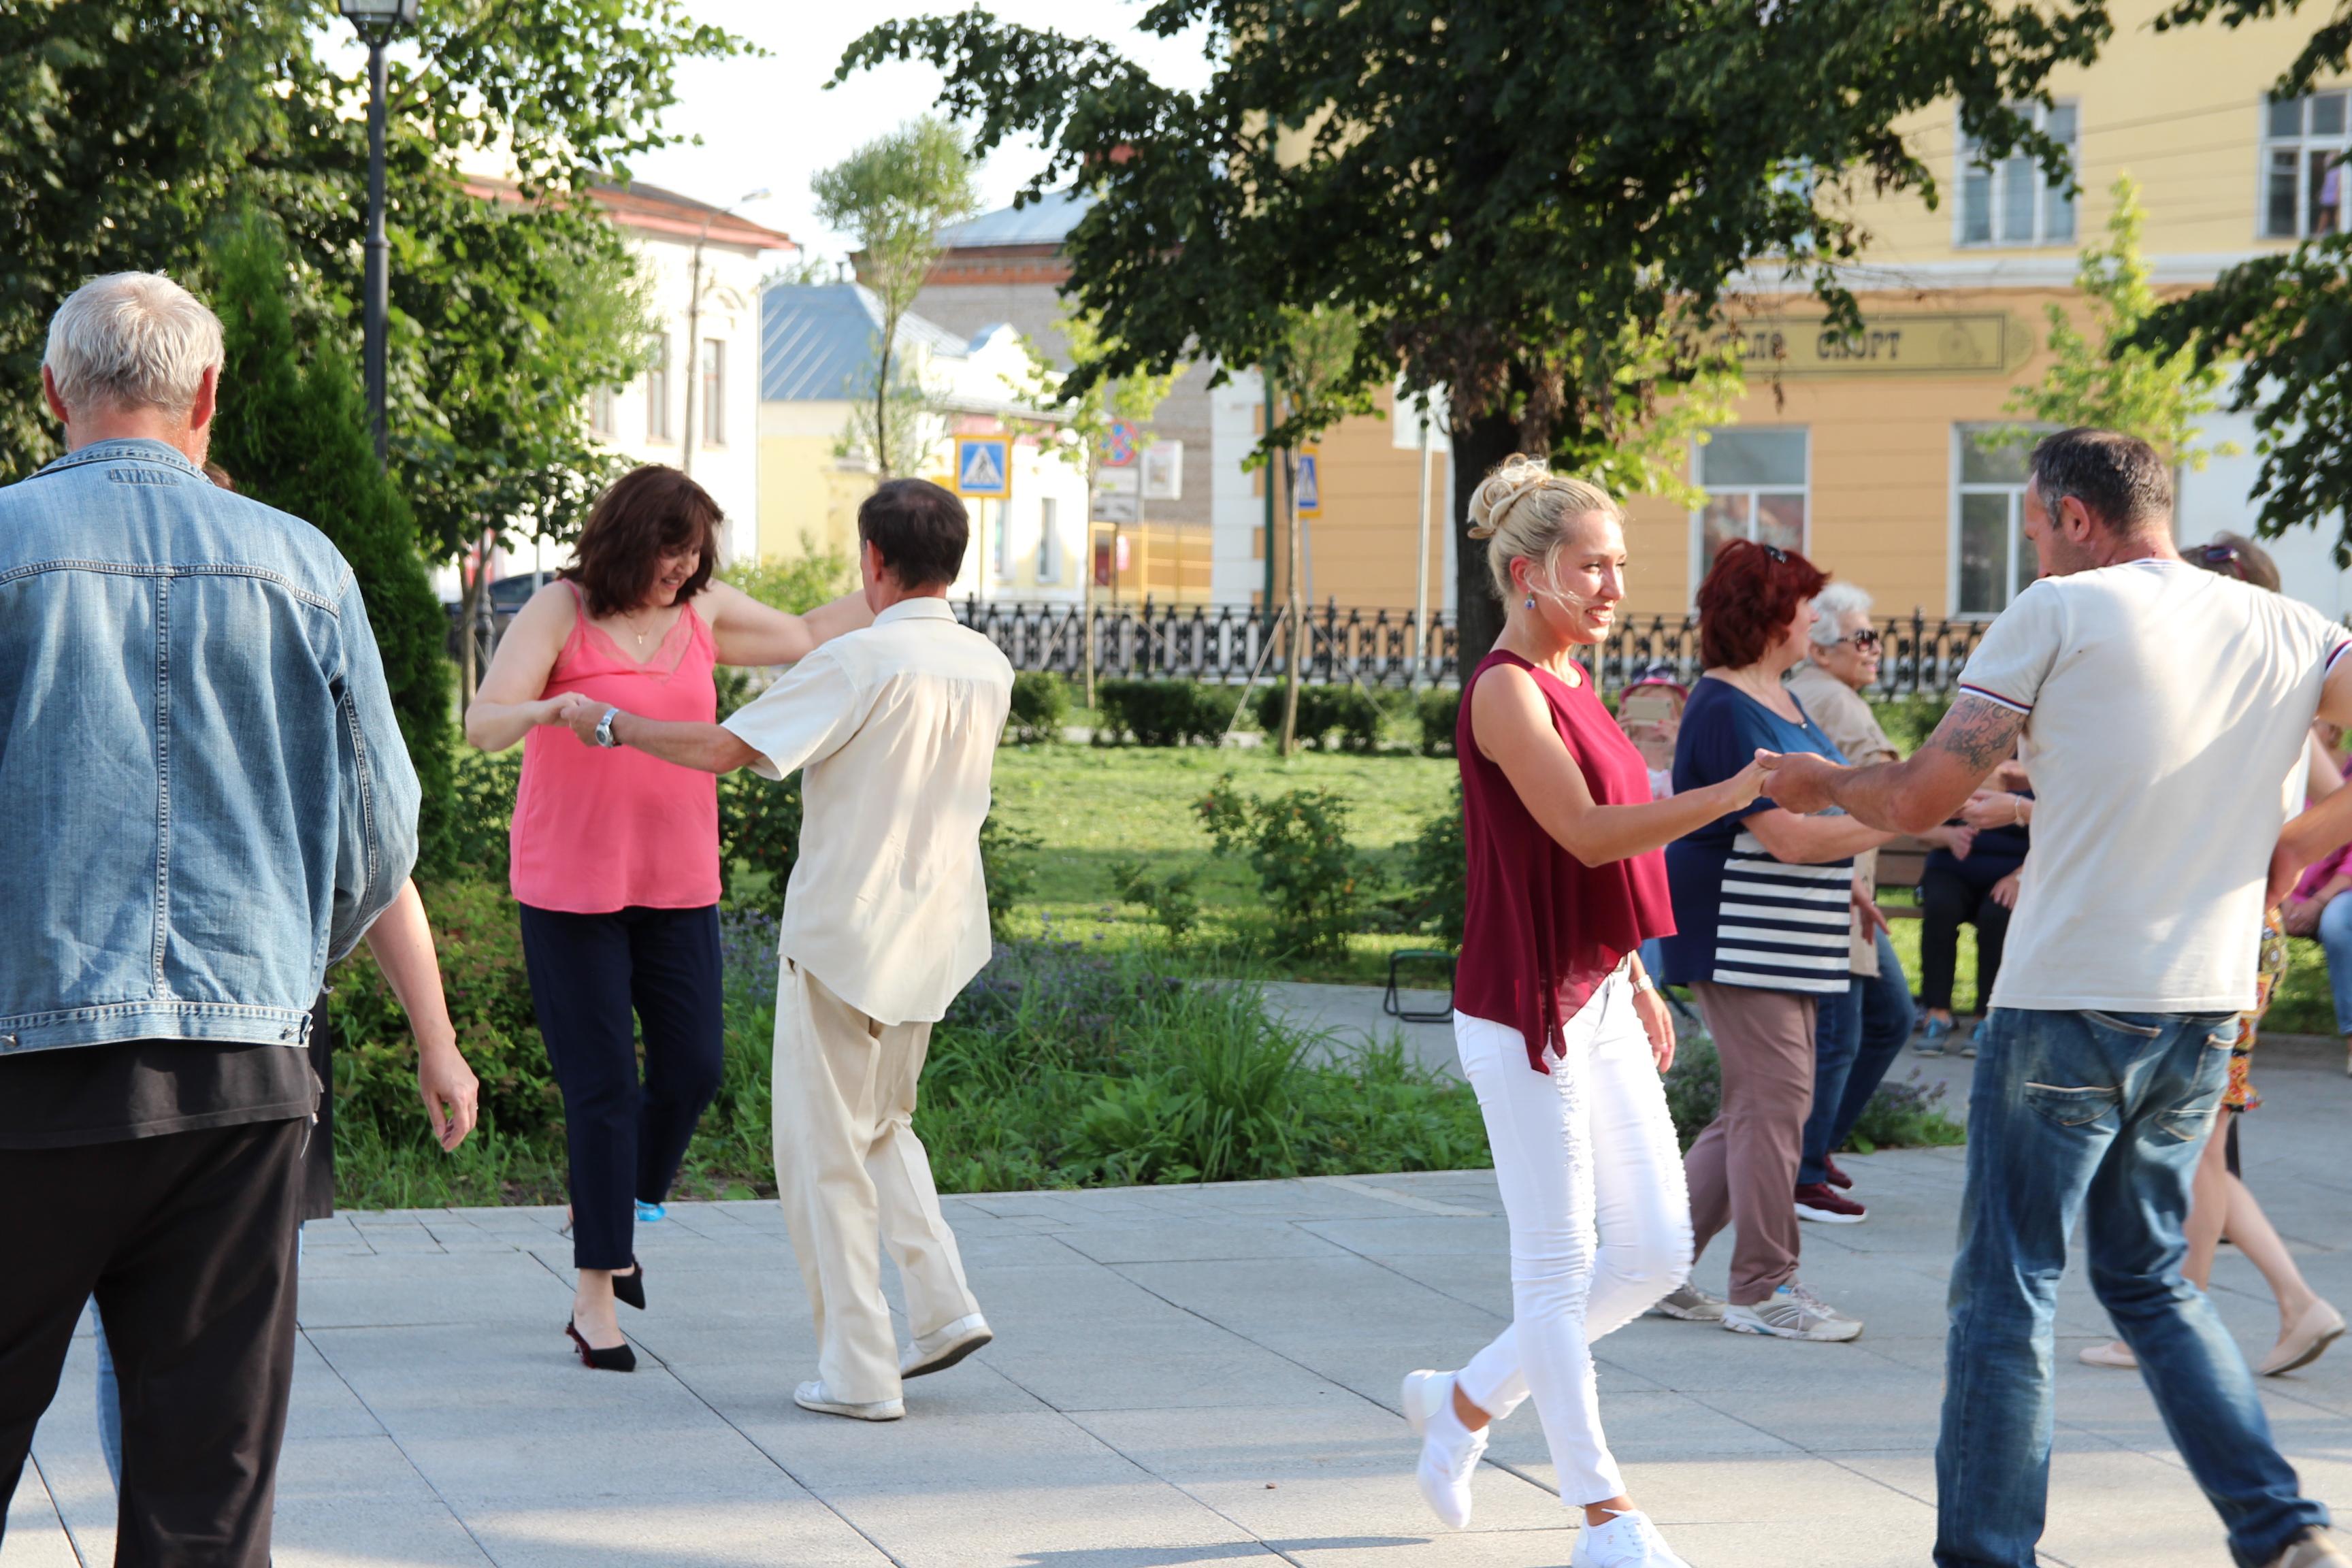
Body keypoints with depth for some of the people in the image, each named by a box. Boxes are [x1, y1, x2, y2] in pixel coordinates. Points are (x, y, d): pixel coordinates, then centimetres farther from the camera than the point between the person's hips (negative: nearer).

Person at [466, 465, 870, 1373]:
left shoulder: (705, 613, 6)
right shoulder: (559, 615, -10)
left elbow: (807, 640, 22)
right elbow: (483, 726, -22)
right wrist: (548, 710, -43)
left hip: (677, 883, 5)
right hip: (571, 887, -5)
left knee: (692, 1067, 3)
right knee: (603, 1086, -5)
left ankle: (615, 1213, 31)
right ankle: (595, 1297, 3)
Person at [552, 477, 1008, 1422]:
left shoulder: (860, 662, -18)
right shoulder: (989, 669, 4)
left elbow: (724, 750, -18)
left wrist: (610, 724, -4)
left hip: (844, 936, -7)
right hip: (933, 937, 7)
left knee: (825, 1151, 3)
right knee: (882, 1127, 24)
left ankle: (858, 1372, 4)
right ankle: (943, 1305, 11)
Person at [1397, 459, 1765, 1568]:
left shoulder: (1567, 684, 15)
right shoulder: (1505, 690, -14)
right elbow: (1585, 834, -24)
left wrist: (1638, 978, 21)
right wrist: (1730, 794, -30)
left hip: (1598, 1004, 9)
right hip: (1525, 1010, -9)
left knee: (1656, 1250, 9)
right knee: (1560, 1266, 0)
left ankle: (1465, 1404, 25)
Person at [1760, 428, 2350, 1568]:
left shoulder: (2059, 613, -5)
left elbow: (1919, 801, -4)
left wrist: (1818, 783, 15)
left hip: (2068, 1004, -6)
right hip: (2205, 1010, 6)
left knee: (2006, 1286, 5)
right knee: (2149, 1278, 19)